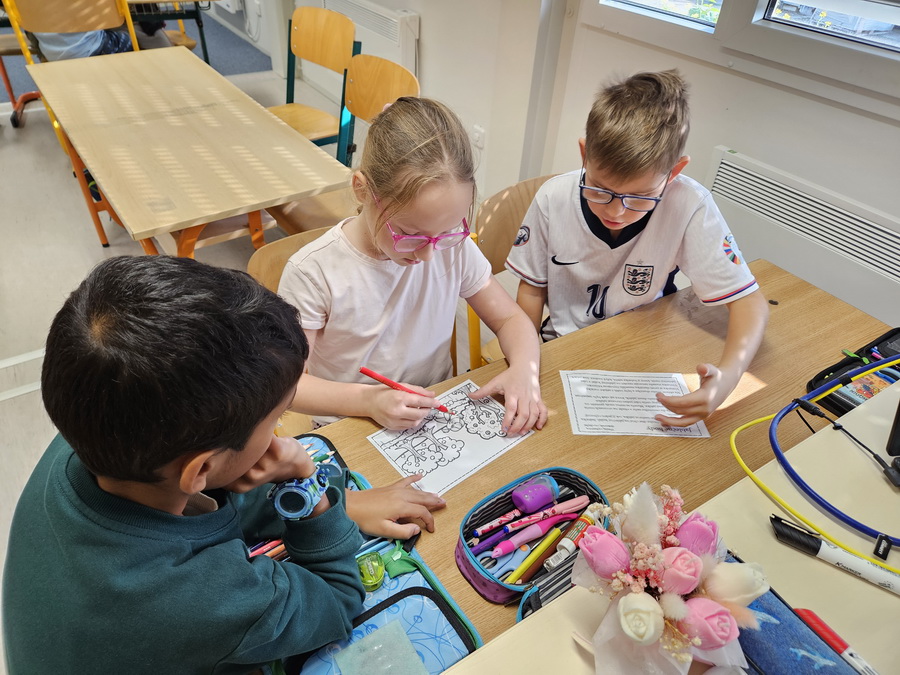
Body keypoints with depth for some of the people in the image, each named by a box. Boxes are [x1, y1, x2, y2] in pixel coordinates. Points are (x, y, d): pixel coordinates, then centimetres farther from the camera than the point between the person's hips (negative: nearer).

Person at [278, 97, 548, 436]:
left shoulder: (454, 248, -8)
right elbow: (286, 382, -12)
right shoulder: (313, 272, -18)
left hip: (439, 418, 3)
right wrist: (367, 400, -27)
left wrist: (524, 370, -17)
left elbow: (510, 319, 3)